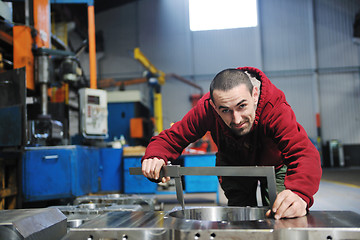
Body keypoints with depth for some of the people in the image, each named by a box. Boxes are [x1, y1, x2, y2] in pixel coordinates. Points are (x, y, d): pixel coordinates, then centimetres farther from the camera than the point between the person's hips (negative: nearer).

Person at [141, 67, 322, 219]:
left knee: (279, 215, -9)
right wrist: (155, 158, -53)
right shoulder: (207, 108, -34)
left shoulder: (275, 107, -42)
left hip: (274, 163, -1)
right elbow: (172, 137, -28)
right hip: (233, 164, 2)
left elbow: (304, 152, -53)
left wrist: (299, 194, -76)